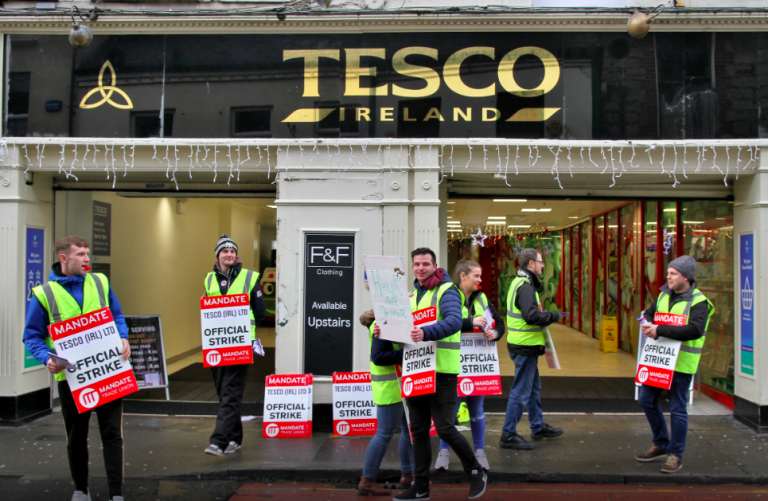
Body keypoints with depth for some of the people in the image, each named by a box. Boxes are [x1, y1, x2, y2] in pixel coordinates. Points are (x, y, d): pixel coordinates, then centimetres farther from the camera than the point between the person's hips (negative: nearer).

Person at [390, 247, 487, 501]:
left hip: (441, 371, -7)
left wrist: (426, 333, -40)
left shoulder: (446, 290, -7)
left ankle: (476, 472, 17)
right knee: (418, 431, 11)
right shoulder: (413, 294, 17)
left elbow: (454, 321, -24)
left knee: (445, 428, -6)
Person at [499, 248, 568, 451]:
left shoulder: (519, 282, 14)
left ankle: (538, 427, 35)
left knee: (533, 387, 22)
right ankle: (508, 435, 2)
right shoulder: (525, 286, -19)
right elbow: (532, 316, -27)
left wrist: (543, 313, 8)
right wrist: (555, 316, -15)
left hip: (524, 345, 11)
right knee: (521, 392, -4)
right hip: (525, 345, -11)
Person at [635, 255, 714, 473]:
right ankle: (661, 444, 28)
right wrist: (648, 325, -2)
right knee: (647, 399, 12)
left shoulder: (698, 302, -12)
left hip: (681, 362, -7)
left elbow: (695, 330, -26)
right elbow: (649, 314, 22)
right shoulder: (664, 294, 10)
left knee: (677, 408, 1)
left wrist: (660, 330, -27)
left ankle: (675, 455, 14)